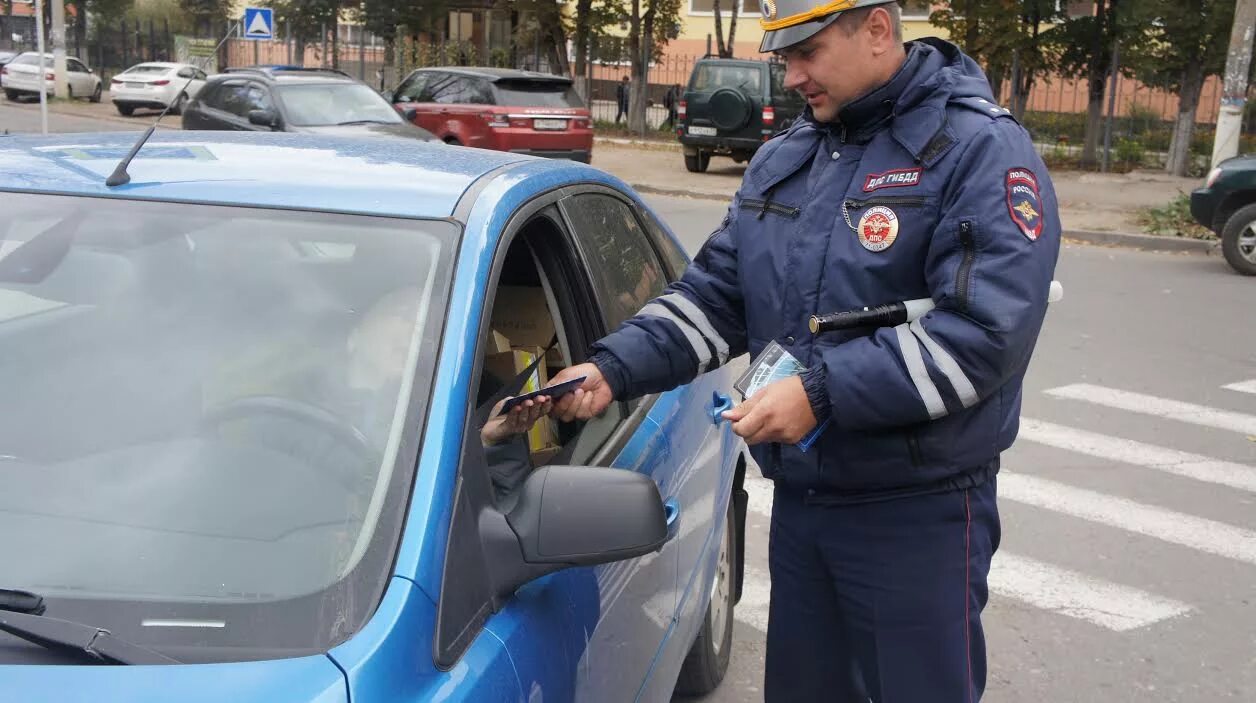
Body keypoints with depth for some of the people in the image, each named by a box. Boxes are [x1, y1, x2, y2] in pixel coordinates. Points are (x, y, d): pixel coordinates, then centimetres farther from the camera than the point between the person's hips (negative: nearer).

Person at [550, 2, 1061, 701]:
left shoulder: (982, 151, -13)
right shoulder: (781, 159, 9)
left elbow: (987, 331, -23)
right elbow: (714, 295, 10)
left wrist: (823, 390, -28)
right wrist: (613, 367, -5)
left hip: (918, 514, -6)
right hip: (798, 499, 7)